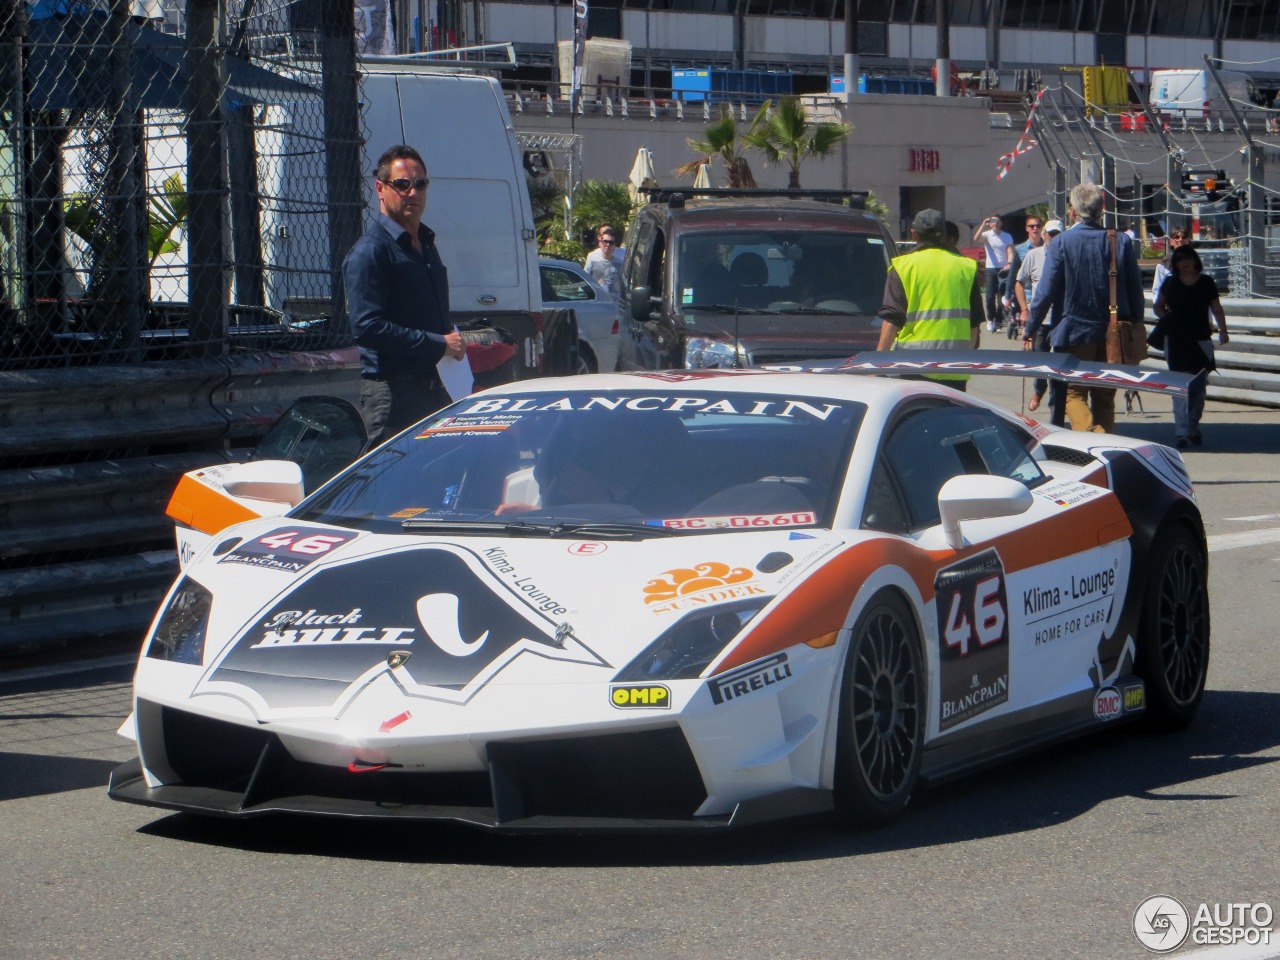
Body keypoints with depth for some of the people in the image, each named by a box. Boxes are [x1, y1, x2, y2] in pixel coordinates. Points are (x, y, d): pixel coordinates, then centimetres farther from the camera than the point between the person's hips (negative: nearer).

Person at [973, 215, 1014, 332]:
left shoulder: (1007, 237, 6)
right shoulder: (987, 235, 2)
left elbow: (1010, 251, -5)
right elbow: (976, 239, -18)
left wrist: (1009, 263, -22)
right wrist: (983, 225, -23)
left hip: (1004, 269, 1)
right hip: (991, 269, -1)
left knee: (1002, 296, 3)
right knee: (990, 296, -3)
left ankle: (998, 320, 11)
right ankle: (990, 319, 9)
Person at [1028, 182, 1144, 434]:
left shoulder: (1061, 243, -11)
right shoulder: (1121, 241, -2)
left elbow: (1046, 291, -11)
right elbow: (1136, 291, 3)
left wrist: (1030, 328, 0)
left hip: (1074, 332, -3)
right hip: (1112, 335, 3)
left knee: (1074, 394, 5)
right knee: (1105, 397, 15)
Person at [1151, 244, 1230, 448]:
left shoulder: (1206, 282, 5)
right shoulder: (1170, 283, 5)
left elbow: (1216, 308, 8)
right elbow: (1158, 306, 14)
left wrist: (1222, 330, -5)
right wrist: (1165, 317, -7)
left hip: (1201, 340, 1)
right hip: (1176, 341, -1)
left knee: (1198, 388, 7)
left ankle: (1193, 428, 22)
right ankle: (1182, 432, -9)